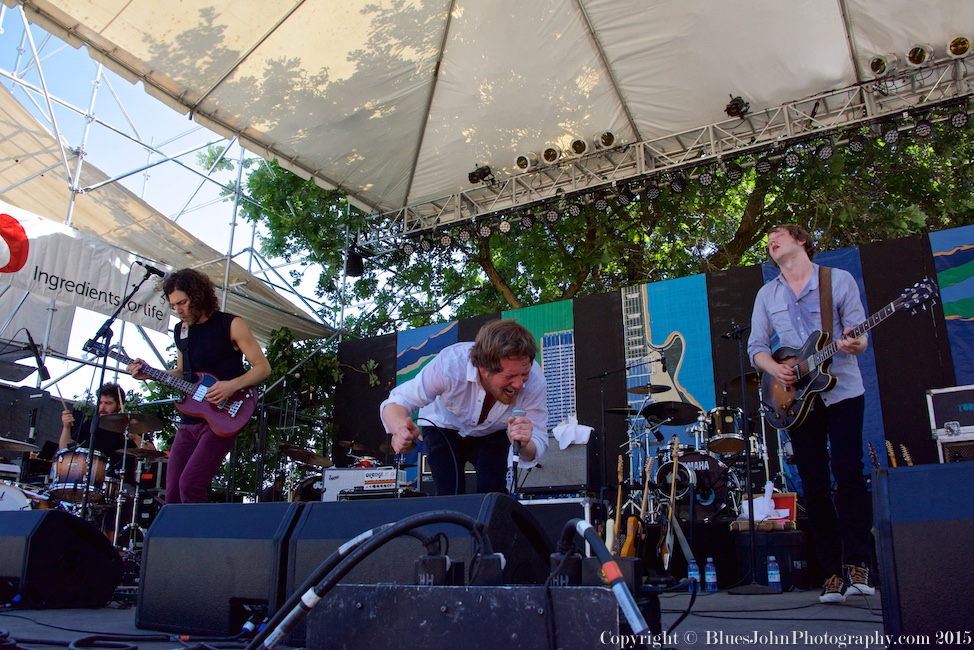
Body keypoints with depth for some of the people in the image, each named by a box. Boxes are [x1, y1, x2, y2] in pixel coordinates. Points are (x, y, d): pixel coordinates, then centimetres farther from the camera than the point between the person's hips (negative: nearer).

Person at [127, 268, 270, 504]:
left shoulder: (231, 325, -7)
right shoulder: (180, 330, 12)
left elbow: (263, 367, -7)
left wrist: (232, 385, -22)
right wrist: (151, 374, 7)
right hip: (189, 420, 7)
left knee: (190, 485, -19)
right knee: (172, 494, 3)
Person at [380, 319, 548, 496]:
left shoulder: (534, 380, -32)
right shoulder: (450, 364, -38)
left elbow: (538, 445, -29)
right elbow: (397, 402, -32)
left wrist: (524, 446, -53)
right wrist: (401, 428, -55)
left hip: (492, 434, 2)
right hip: (444, 427, -1)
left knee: (493, 495, -17)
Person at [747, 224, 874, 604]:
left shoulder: (840, 280, 4)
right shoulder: (767, 295, 12)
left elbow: (859, 334, 0)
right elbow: (756, 346, 9)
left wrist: (855, 345, -23)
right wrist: (774, 369, -10)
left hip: (842, 391, -2)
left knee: (848, 474, -11)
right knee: (814, 485, 1)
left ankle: (856, 565, -2)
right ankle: (833, 572, 7)